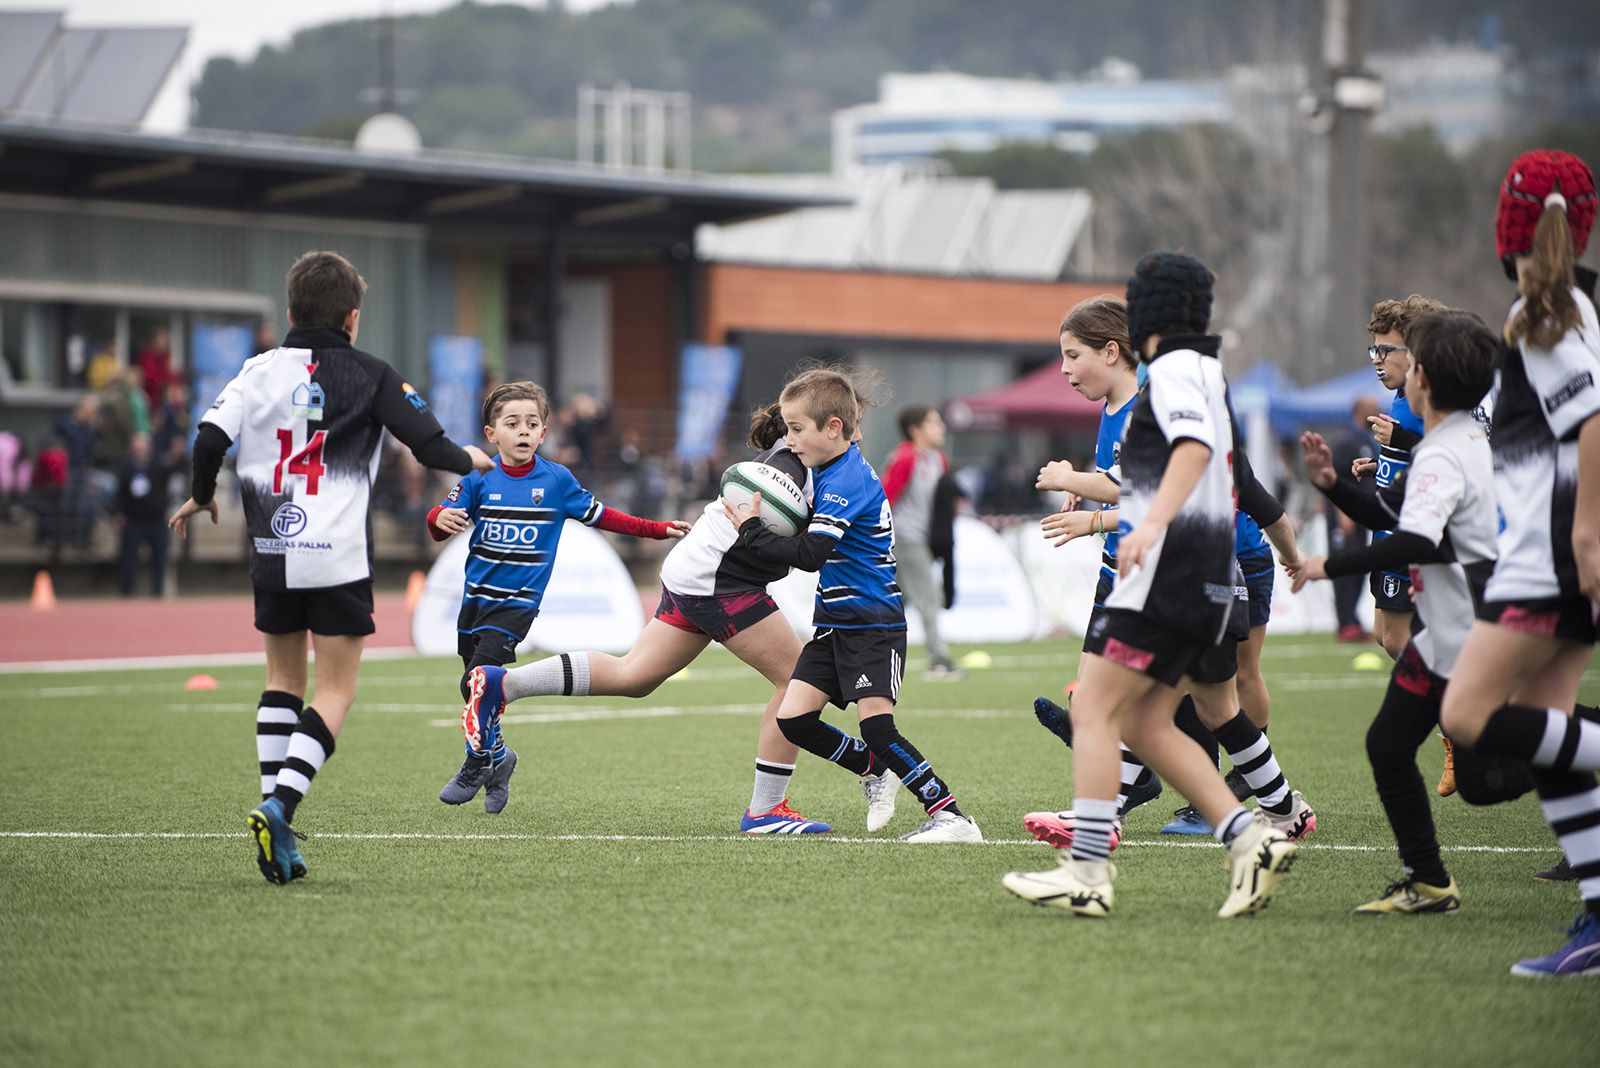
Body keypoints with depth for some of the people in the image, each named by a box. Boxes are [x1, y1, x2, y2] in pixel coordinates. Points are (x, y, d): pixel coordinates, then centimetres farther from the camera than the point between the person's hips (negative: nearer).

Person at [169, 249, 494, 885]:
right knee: (335, 690, 2)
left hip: (271, 551, 3)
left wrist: (200, 497, 15)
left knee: (283, 679, 18)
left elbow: (210, 438, -4)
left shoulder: (261, 369, 4)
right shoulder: (370, 376, 0)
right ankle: (281, 803, -19)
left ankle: (275, 818, 10)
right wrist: (470, 460, 20)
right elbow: (429, 445, -2)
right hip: (339, 557, -3)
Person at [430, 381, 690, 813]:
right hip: (476, 596, 3)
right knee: (478, 687, 9)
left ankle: (477, 763, 0)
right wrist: (441, 519, -29)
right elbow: (441, 519, -5)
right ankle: (497, 759, 32)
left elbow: (599, 515, 9)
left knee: (479, 679, -18)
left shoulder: (556, 480, -2)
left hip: (518, 602, -3)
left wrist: (657, 530, 9)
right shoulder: (480, 480, -1)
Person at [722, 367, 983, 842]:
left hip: (873, 624, -9)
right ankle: (875, 771, 20)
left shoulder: (847, 482, -20)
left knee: (877, 726, -19)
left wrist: (752, 530, -17)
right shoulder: (830, 469, 9)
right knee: (793, 718, 0)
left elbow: (810, 554, -27)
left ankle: (952, 816, -15)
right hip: (835, 621, 9)